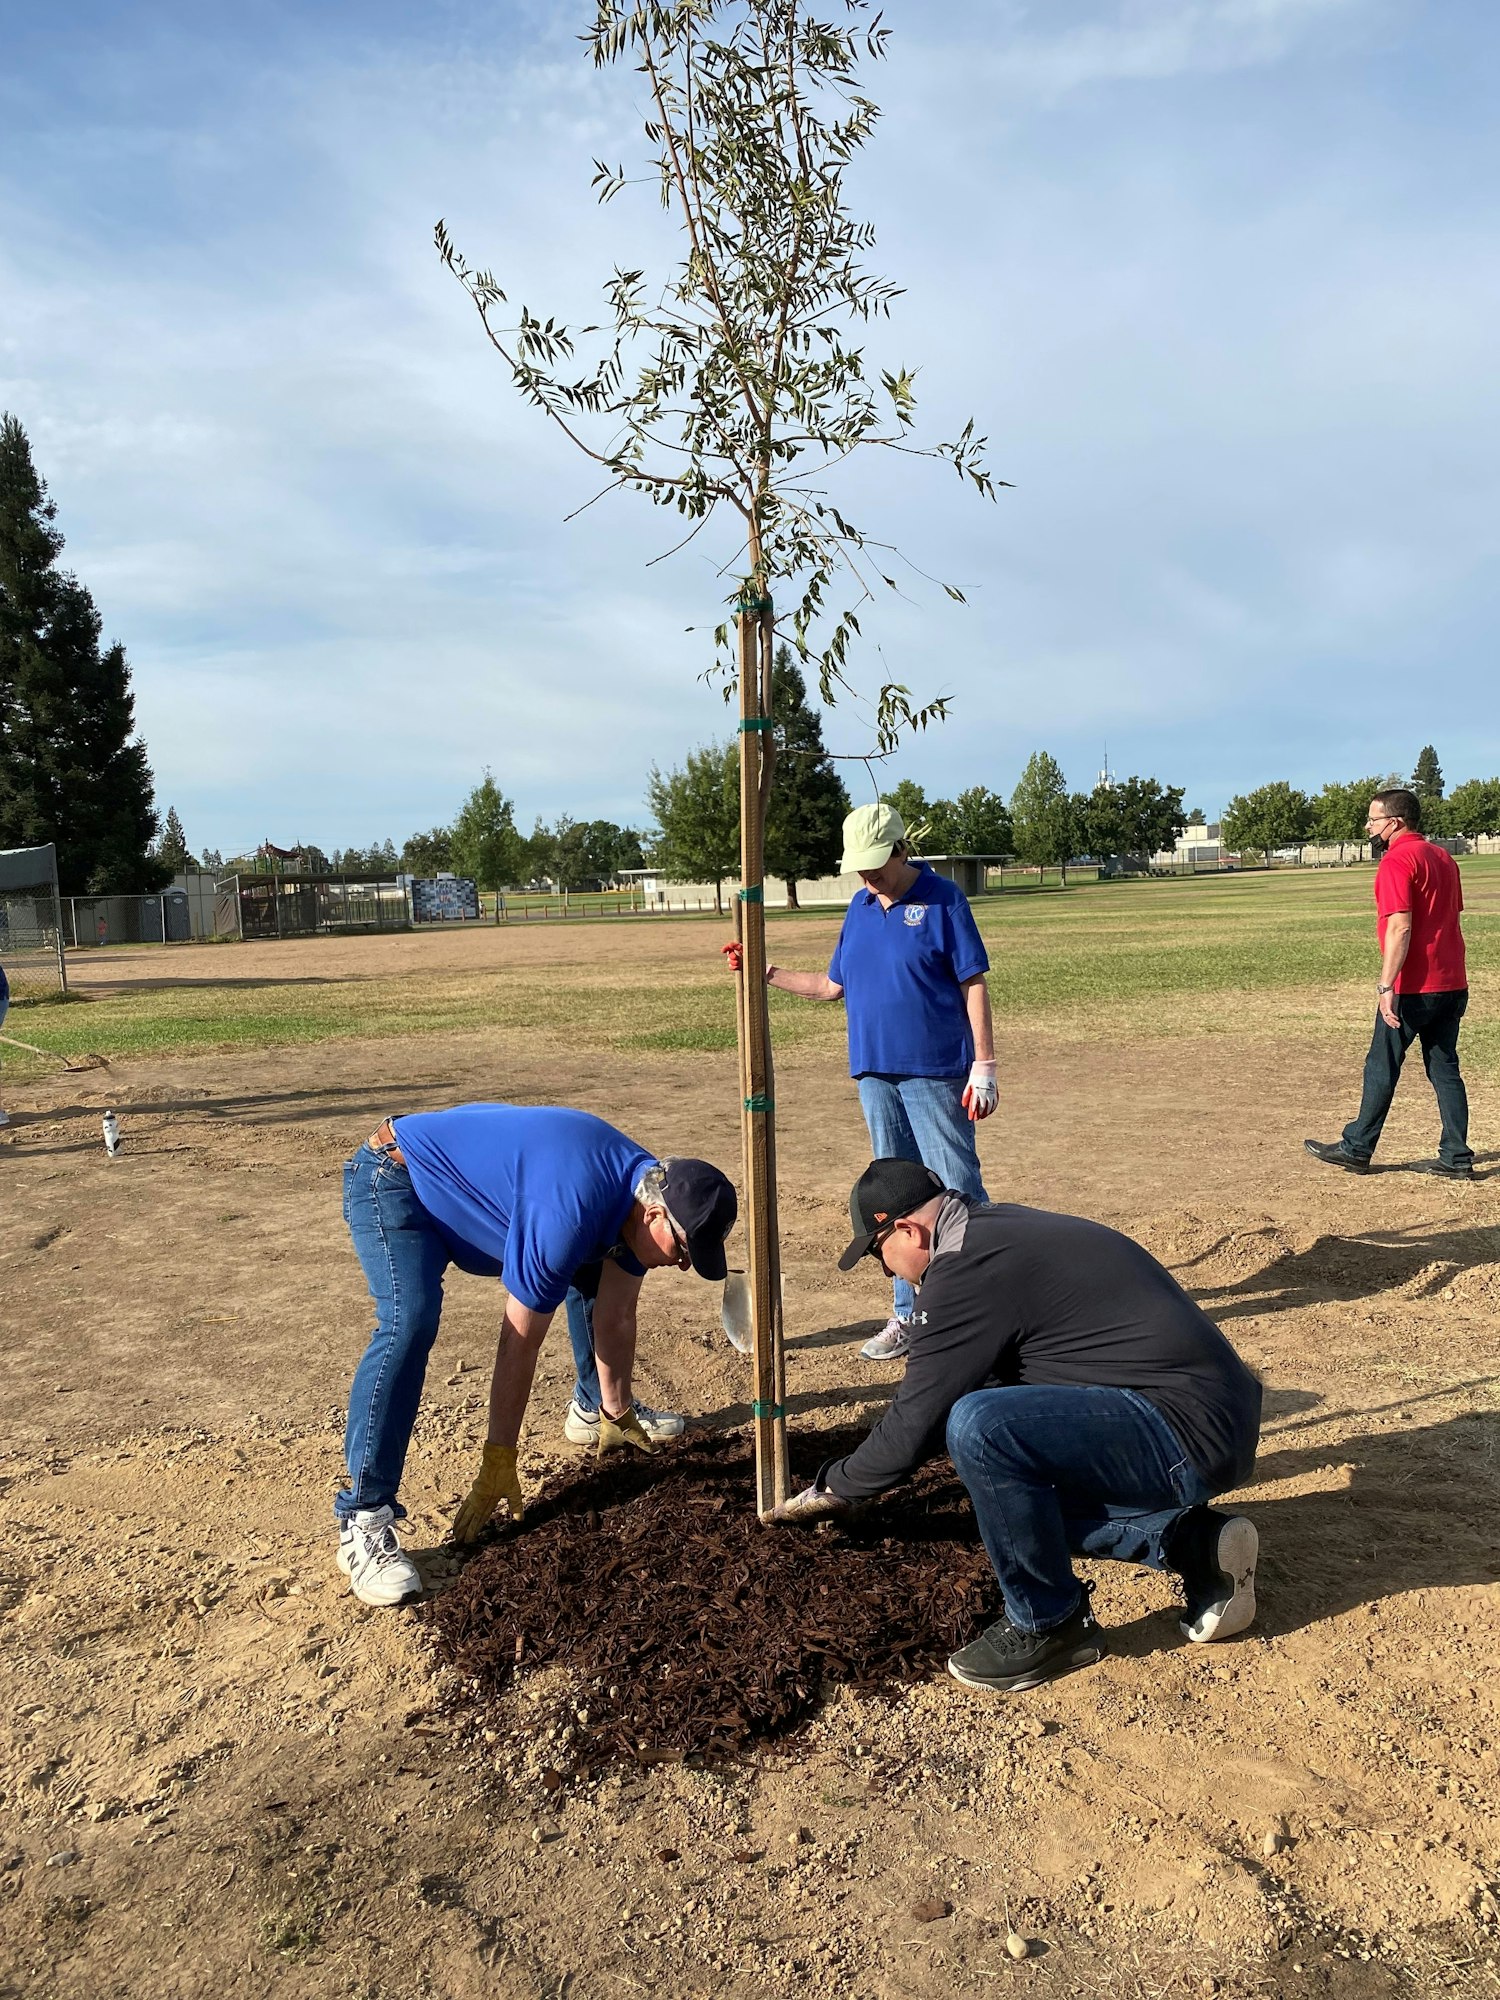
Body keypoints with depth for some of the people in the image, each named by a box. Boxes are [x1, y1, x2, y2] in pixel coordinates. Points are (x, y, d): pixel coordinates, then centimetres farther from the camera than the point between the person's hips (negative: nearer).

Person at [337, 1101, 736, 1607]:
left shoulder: (644, 1190, -10)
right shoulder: (569, 1212, -37)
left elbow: (616, 1319, 1)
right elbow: (520, 1343, -30)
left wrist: (618, 1416, 7)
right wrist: (498, 1465, -22)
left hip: (471, 1181, 9)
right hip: (393, 1180, -9)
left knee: (596, 1276, 13)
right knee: (410, 1323, -31)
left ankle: (596, 1408, 30)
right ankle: (364, 1521, -26)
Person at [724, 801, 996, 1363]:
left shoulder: (942, 899, -5)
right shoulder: (860, 907, 13)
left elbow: (974, 984, -7)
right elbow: (834, 986, 18)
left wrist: (984, 1068, -11)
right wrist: (765, 973, 10)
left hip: (936, 1072, -6)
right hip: (875, 1073, 6)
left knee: (959, 1192, -5)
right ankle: (910, 1314, 22)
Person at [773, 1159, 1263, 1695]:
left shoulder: (966, 1271, -15)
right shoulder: (1002, 1227, 14)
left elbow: (912, 1428, -9)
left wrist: (835, 1488, 9)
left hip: (1189, 1431, -11)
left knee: (980, 1429, -24)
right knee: (1018, 1489, 20)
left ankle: (1050, 1625, -3)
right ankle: (1193, 1543, 13)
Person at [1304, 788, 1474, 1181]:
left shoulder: (1397, 861, -13)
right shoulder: (1443, 857, 15)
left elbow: (1400, 927, -22)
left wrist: (1386, 985, -23)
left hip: (1413, 989, -8)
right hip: (1452, 985, 8)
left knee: (1382, 1068, 2)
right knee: (1445, 1070, 11)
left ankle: (1356, 1149, 12)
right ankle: (1456, 1158, 11)